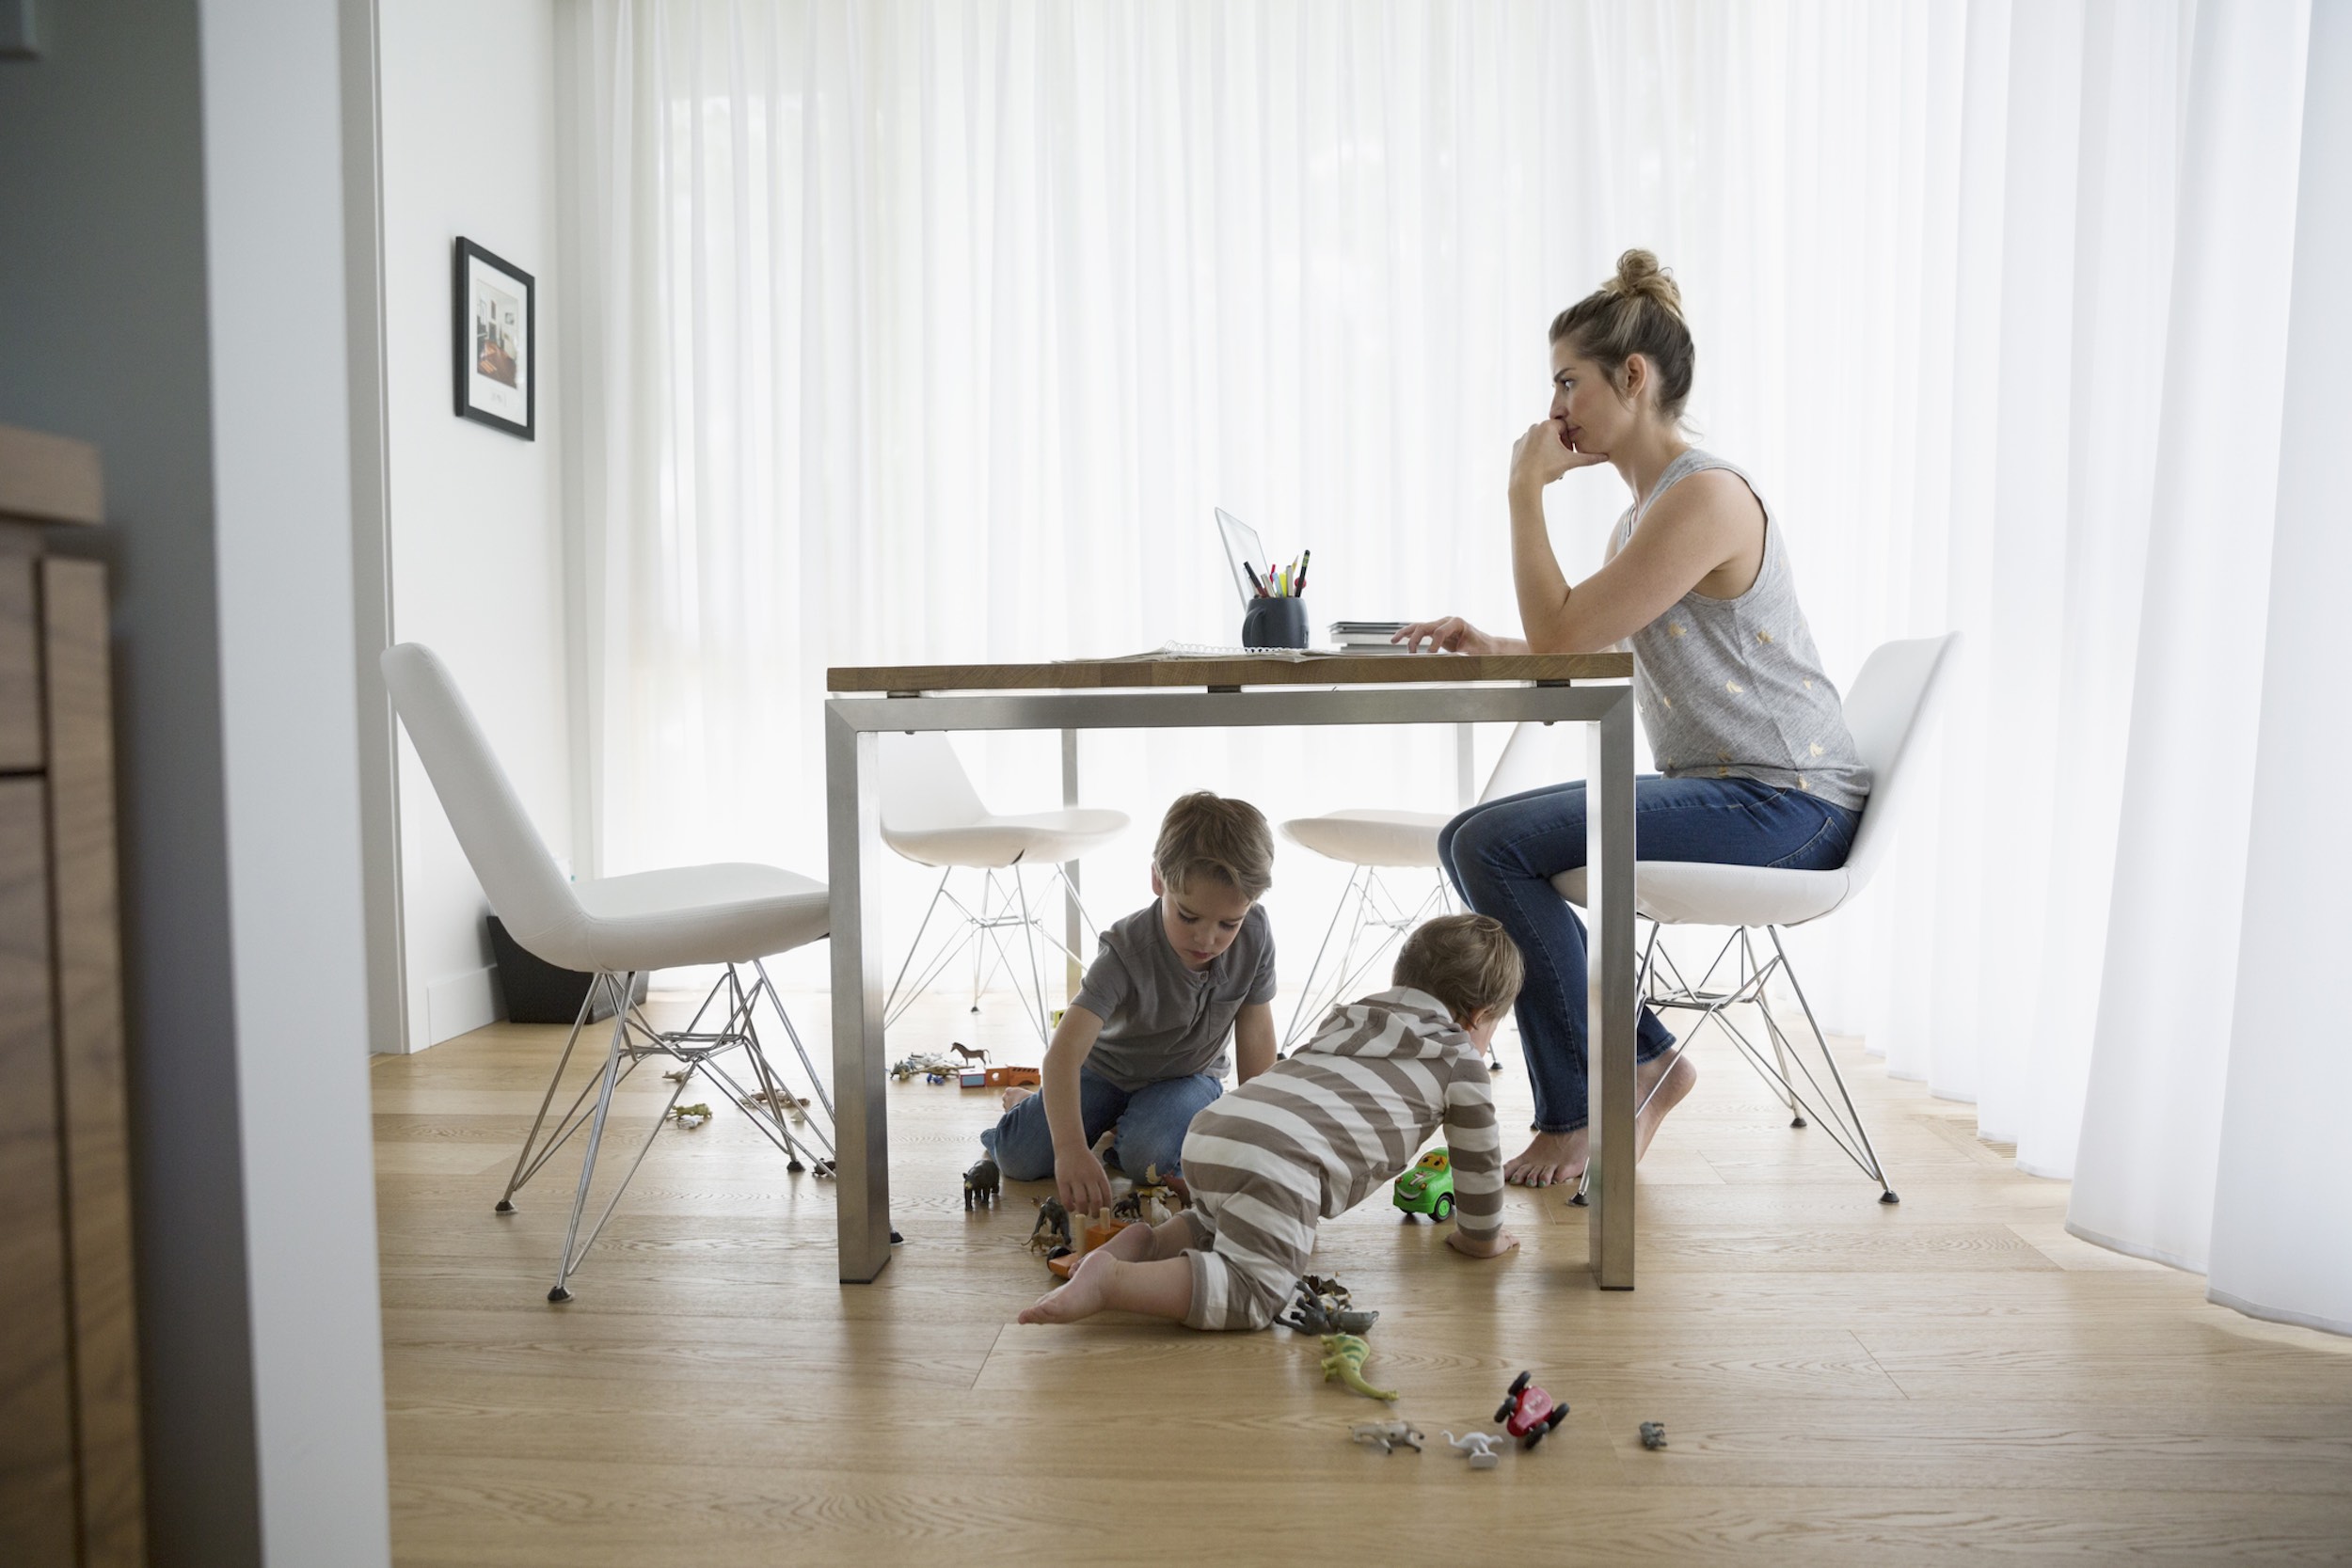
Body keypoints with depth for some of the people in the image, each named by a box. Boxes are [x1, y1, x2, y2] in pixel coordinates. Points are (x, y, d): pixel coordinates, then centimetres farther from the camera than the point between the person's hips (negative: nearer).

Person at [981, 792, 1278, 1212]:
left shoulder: (1255, 937, -24)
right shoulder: (1127, 950, -35)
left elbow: (1255, 1035, -10)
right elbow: (1064, 1050, -44)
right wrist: (1070, 1147, -57)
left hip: (1190, 1075, 1)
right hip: (1107, 1068, -1)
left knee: (1147, 1155, -29)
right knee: (1019, 1156, -10)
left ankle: (1126, 1130, 6)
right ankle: (1028, 1104, 23)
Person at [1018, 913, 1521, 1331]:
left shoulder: (1347, 1018, 35)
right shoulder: (1462, 1060, 16)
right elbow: (1479, 1161, 22)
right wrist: (1482, 1238, 39)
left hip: (1209, 1131, 8)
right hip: (1276, 1164, -8)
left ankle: (1148, 1242, 10)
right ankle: (1110, 1279, -22)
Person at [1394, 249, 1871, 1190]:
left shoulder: (1706, 496, -17)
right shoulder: (1644, 511, 14)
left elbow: (1561, 635, -21)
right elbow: (1587, 653, 22)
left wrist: (1525, 492, -12)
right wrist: (1482, 646, 8)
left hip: (1789, 801, -10)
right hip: (1718, 789, 10)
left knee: (1496, 843, -21)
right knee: (1471, 841, 4)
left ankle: (1579, 1111, -5)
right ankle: (1640, 1062, 8)